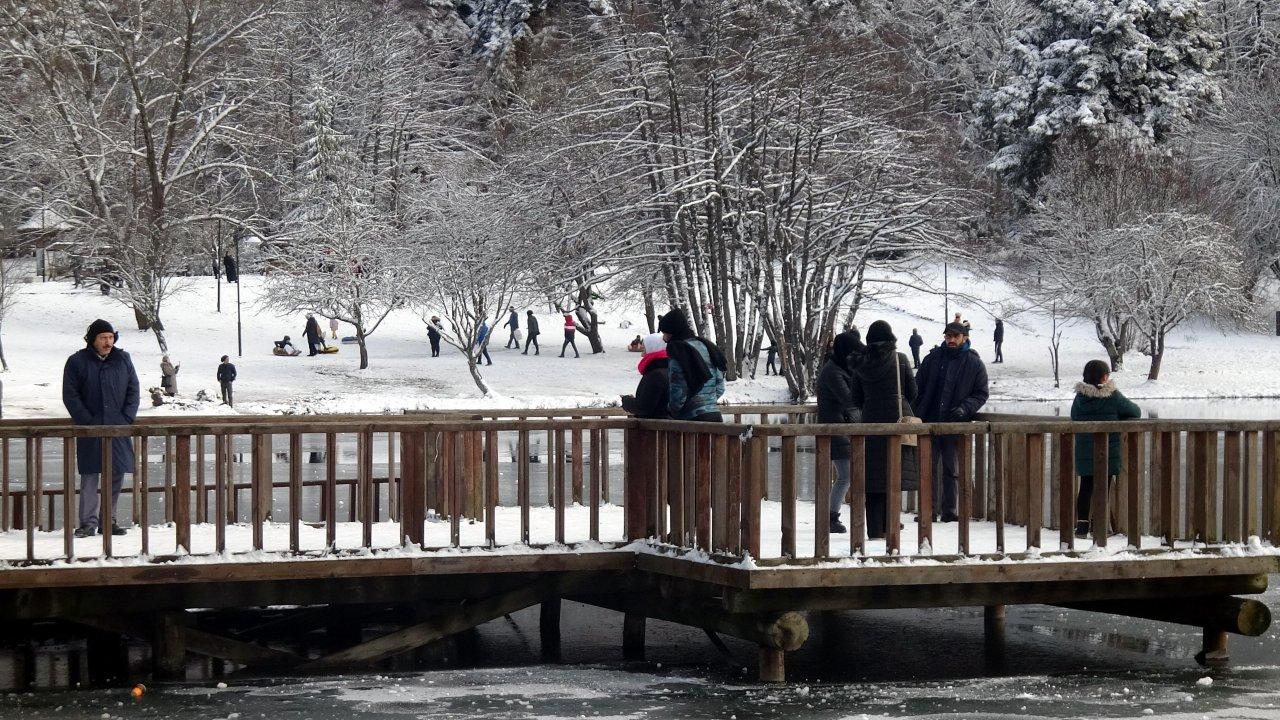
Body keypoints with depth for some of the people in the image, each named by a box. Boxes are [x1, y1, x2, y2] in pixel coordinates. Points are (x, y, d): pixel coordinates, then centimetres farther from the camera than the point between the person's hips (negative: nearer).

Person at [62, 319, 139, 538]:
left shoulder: (123, 360, 9)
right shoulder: (77, 362, 0)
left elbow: (133, 391, 10)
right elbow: (70, 396, -2)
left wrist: (127, 419, -3)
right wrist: (87, 422, -11)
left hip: (119, 429, 3)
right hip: (90, 430, -3)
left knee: (116, 475, 4)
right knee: (89, 476, -5)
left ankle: (109, 520, 13)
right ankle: (88, 522, -3)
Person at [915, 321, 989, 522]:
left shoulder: (975, 364, 3)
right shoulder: (933, 358, 6)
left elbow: (981, 394, 5)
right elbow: (918, 389, 8)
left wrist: (965, 408, -13)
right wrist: (917, 416, -2)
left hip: (956, 425, -1)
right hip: (930, 422, 1)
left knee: (952, 470, 4)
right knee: (929, 468, 2)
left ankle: (950, 511, 9)